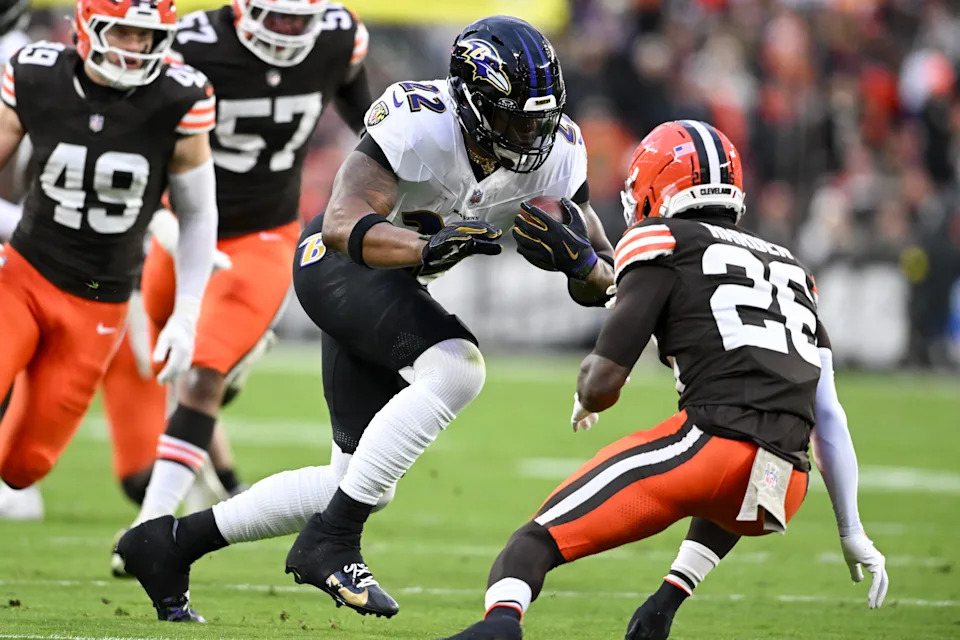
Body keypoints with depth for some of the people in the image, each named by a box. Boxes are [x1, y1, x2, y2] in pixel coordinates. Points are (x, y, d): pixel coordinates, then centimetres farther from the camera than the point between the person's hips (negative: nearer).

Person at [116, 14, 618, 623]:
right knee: (456, 368, -32)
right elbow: (345, 226, -37)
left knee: (360, 484, 8)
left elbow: (605, 283, -7)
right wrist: (429, 246, -53)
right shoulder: (421, 125, -28)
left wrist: (574, 257, -29)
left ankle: (170, 543, 19)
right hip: (336, 259, -8)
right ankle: (328, 543, -25)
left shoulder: (553, 156, -11)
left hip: (394, 283, 8)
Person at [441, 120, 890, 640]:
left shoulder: (664, 246, 9)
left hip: (714, 441, -6)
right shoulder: (790, 270, 28)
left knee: (538, 541, -5)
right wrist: (852, 533, 32)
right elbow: (828, 416, 26)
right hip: (783, 496, 6)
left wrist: (587, 397, 29)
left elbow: (600, 386, 4)